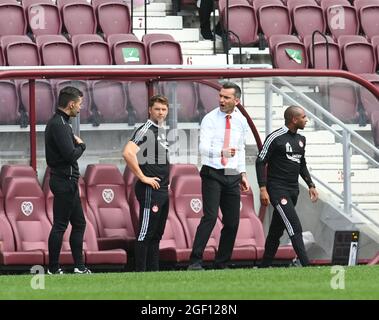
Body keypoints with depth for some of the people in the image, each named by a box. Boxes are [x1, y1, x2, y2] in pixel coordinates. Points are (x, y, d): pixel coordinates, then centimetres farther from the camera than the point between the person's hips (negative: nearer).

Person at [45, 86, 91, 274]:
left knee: (79, 223, 13)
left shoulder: (59, 123, 16)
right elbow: (70, 155, -24)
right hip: (64, 182, -11)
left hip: (68, 182, 11)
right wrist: (81, 145, -6)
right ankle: (53, 269, -3)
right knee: (60, 225, -6)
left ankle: (79, 266, 17)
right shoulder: (59, 125, -18)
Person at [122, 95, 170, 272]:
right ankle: (140, 271, -7)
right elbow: (128, 153, -26)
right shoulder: (145, 130, -12)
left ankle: (153, 270, 17)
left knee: (157, 233, 12)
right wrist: (142, 177, -21)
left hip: (162, 189, 10)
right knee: (146, 232, -8)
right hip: (150, 189, -10)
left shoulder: (161, 130, 17)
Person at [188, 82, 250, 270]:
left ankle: (222, 265, 14)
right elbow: (203, 147, -19)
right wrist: (222, 152, -36)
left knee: (232, 222, 4)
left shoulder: (241, 121, 10)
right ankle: (195, 262, -21)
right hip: (213, 174, -6)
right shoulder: (210, 119, -7)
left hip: (232, 177, 6)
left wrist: (243, 173, 17)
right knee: (210, 217, -18)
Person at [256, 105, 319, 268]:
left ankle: (264, 266, 18)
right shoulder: (275, 138, -11)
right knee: (295, 228, -16)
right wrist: (263, 189, -16)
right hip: (278, 189, -8)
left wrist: (311, 185, 17)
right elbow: (260, 162, -10)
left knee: (277, 230, 12)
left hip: (293, 190, 8)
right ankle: (306, 266, -21)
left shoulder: (300, 139, 14)